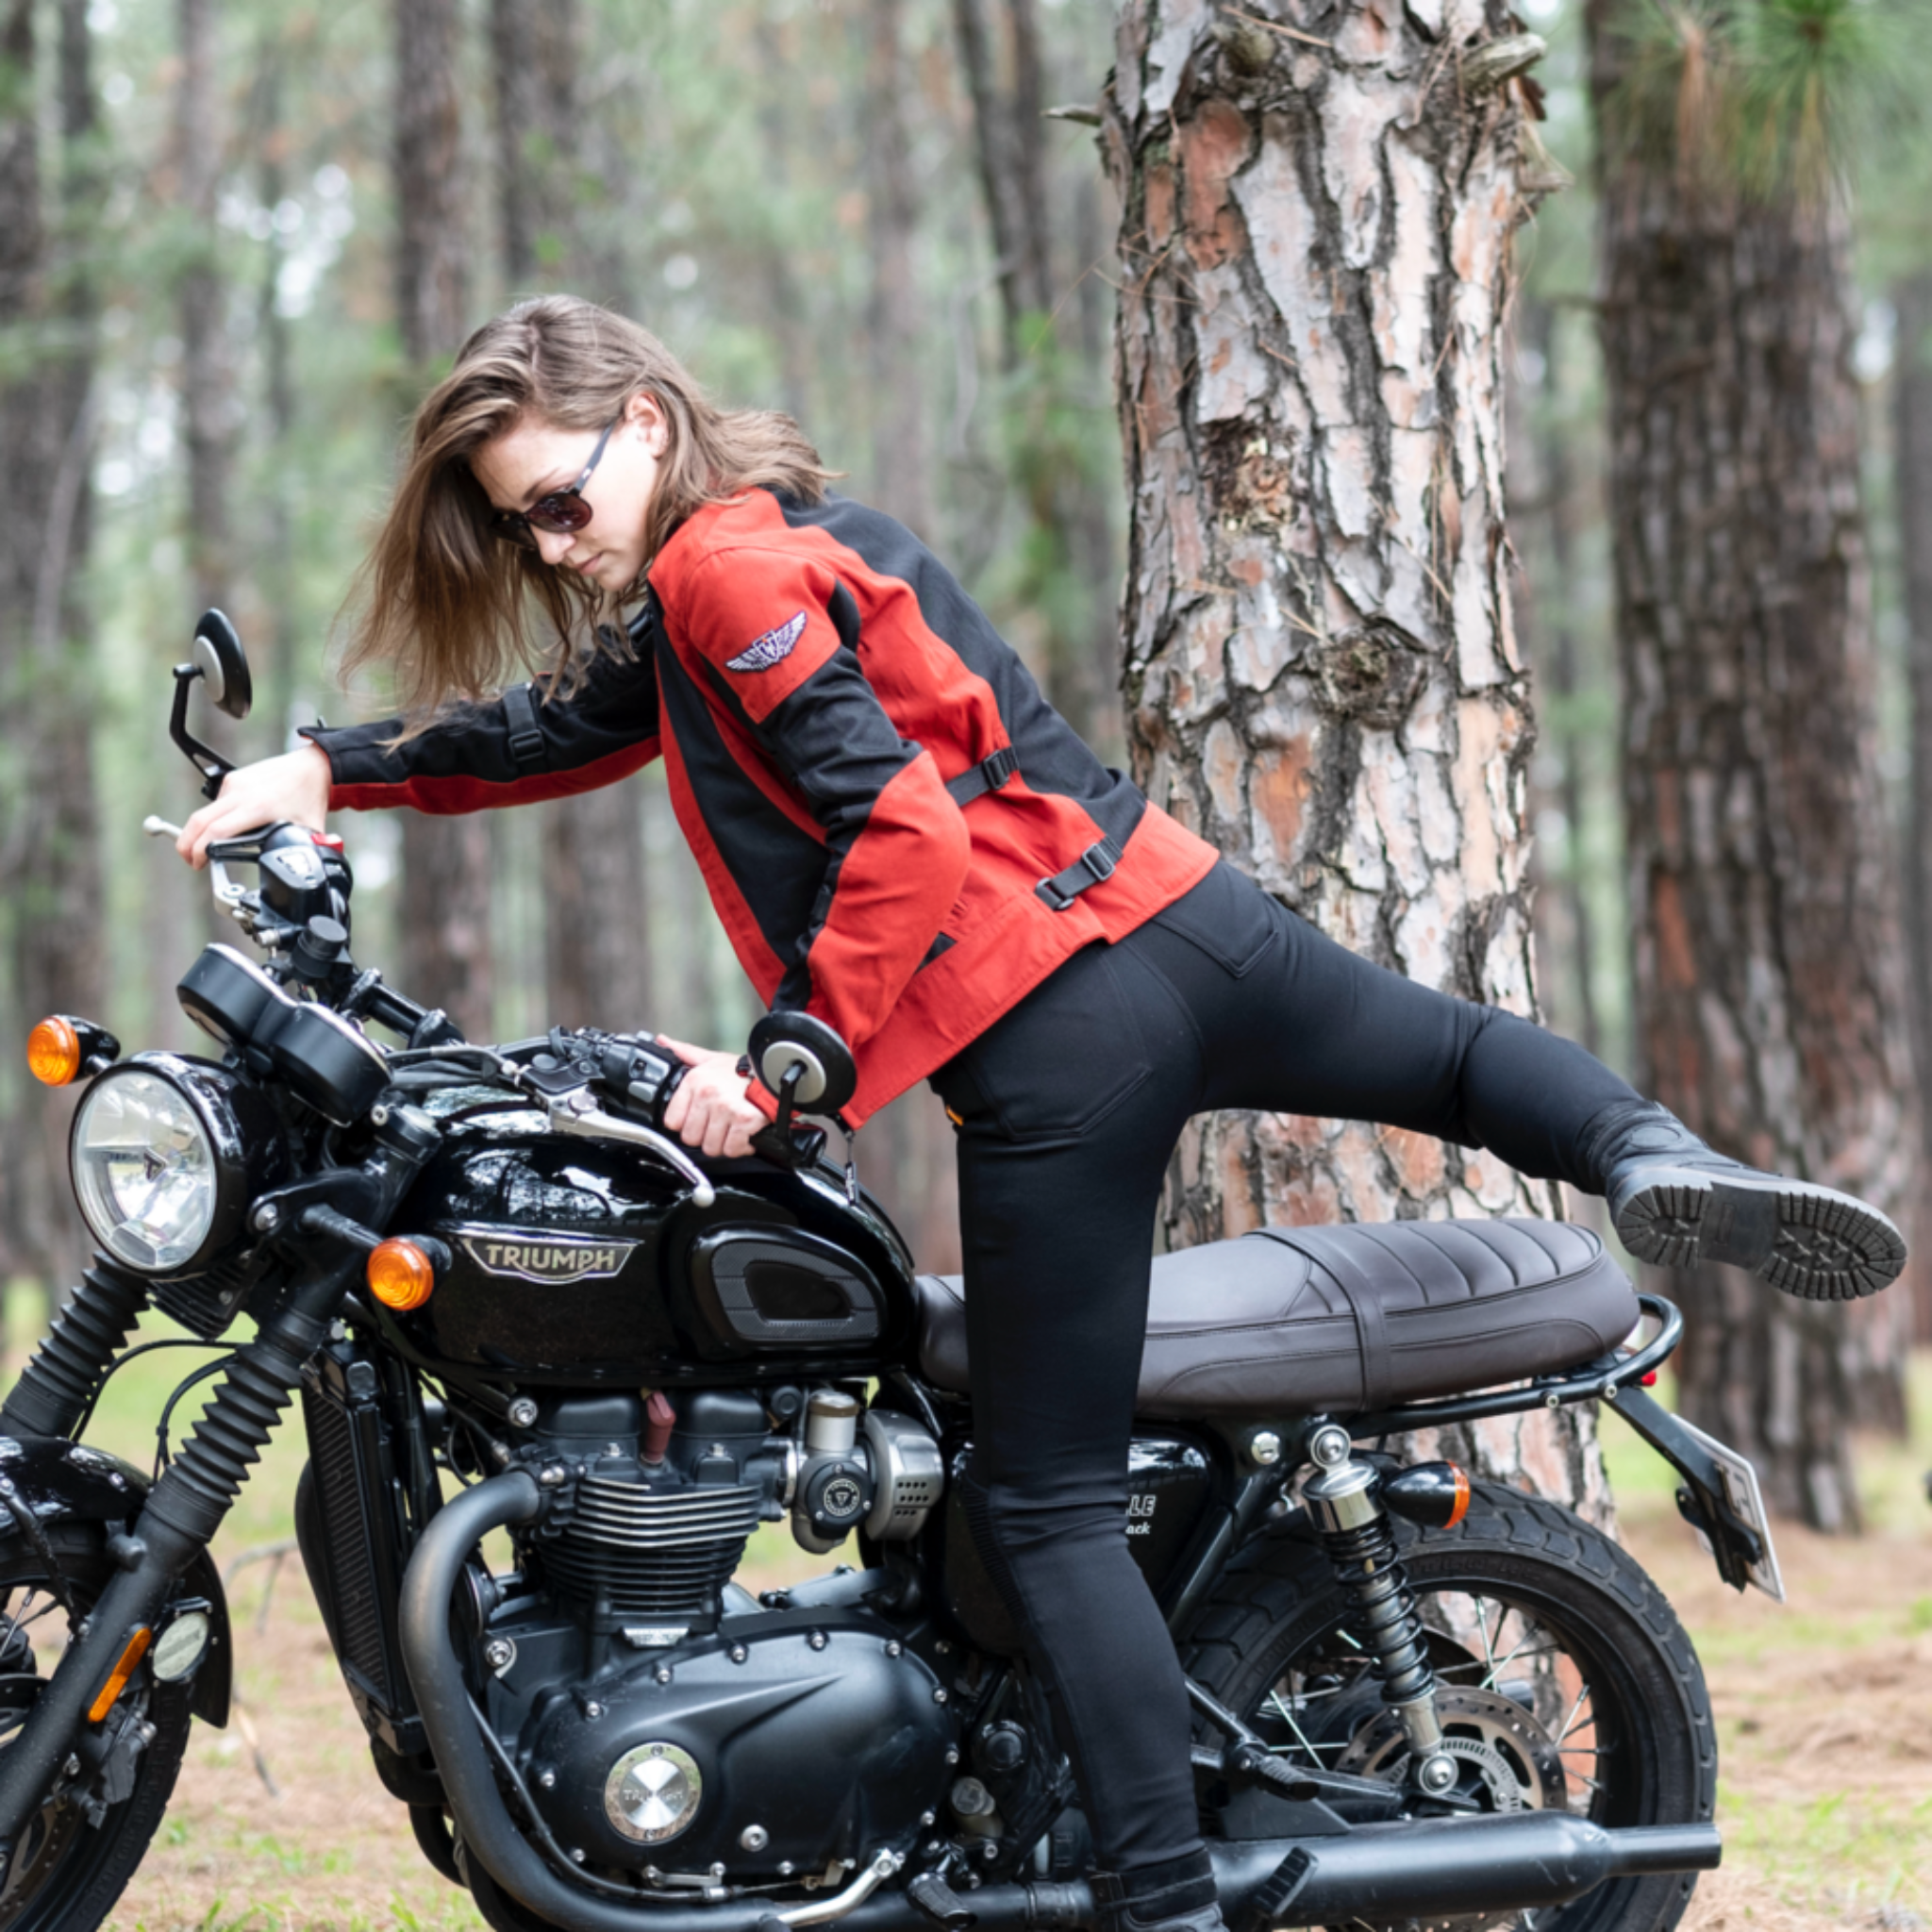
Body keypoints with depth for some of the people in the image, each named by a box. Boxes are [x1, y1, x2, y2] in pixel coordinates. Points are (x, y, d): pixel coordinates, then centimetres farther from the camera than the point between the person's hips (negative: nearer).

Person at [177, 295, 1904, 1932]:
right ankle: (1652, 1156, 3)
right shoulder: (800, 530, 22)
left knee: (1046, 1507, 0)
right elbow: (562, 726, 29)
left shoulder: (721, 567, -7)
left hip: (1048, 1042, -9)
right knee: (1457, 1053, 34)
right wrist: (329, 770, 22)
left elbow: (901, 829, -17)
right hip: (1184, 918, 9)